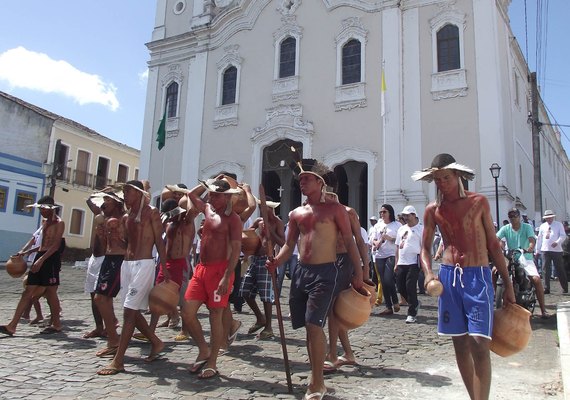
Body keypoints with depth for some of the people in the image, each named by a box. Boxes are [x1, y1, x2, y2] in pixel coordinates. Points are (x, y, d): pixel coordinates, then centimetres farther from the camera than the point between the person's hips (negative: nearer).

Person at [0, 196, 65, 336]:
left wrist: (41, 260, -24)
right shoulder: (44, 221, 18)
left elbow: (55, 246, -17)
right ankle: (12, 326, 6)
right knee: (28, 292, 5)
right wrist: (24, 250, 8)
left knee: (51, 292, -1)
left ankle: (56, 324, 13)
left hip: (51, 259, -8)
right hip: (40, 257, 8)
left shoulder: (59, 223, -8)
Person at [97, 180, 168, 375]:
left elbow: (160, 242, -6)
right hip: (126, 264, 8)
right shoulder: (126, 217, 16)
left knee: (129, 311, -10)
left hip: (143, 264, -8)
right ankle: (156, 343, 28)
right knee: (132, 311, 10)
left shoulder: (151, 213, -3)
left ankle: (118, 361, -6)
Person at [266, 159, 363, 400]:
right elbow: (289, 245, 14)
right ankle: (317, 379, 25)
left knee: (314, 324, -14)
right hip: (301, 271, 6)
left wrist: (358, 272, -7)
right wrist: (276, 262, -6)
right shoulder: (296, 214, 14)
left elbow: (349, 241, -1)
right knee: (309, 327, 10)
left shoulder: (335, 209, 0)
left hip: (325, 272, -6)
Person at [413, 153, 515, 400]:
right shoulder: (433, 210, 6)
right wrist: (428, 273, -9)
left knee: (479, 342, -12)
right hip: (449, 276, 3)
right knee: (460, 344, 9)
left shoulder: (478, 202, 1)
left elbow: (493, 244, 4)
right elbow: (426, 248, 10)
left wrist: (508, 284, 3)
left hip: (478, 276, -2)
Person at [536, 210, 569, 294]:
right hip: (545, 250, 3)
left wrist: (557, 242, -23)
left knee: (560, 270, 4)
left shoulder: (559, 224, 4)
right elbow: (539, 238, 15)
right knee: (546, 270, 1)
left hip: (556, 250, -3)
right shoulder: (542, 226, 13)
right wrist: (538, 250, 12)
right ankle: (546, 289, 4)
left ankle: (565, 288, 17)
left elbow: (563, 236, -5)